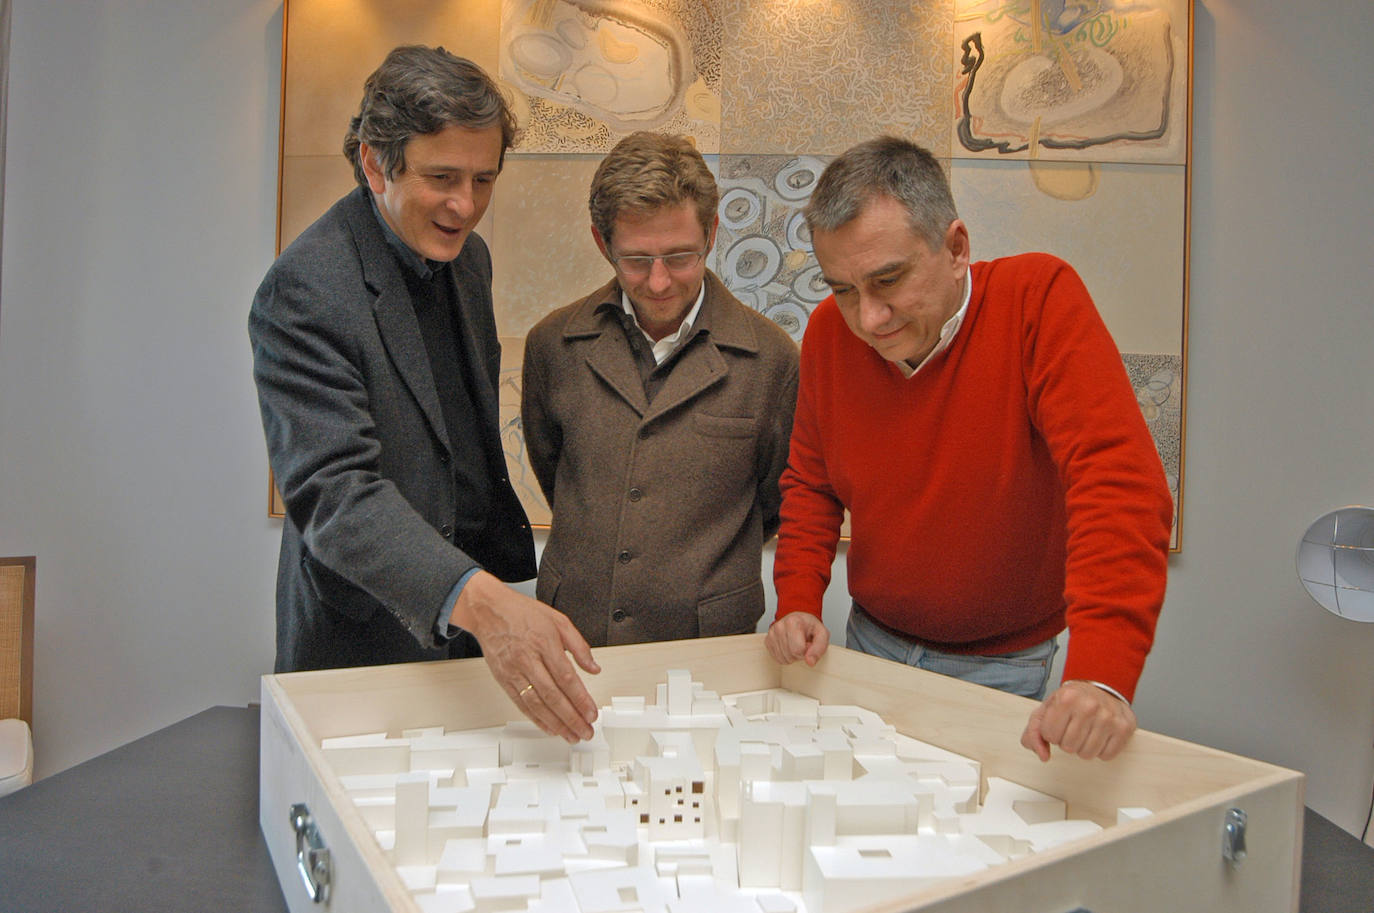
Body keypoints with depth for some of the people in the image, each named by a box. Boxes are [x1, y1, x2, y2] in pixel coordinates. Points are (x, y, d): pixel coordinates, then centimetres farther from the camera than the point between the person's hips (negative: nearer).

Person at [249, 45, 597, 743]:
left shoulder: (466, 254, 4)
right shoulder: (304, 291, -22)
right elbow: (333, 490, -31)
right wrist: (478, 602, -44)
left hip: (471, 619, 7)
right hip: (369, 643, -7)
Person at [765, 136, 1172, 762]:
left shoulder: (1038, 298, -21)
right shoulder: (829, 331, -8)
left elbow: (1117, 483, -30)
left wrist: (1102, 673, -41)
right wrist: (799, 601, -8)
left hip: (1000, 666, -3)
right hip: (872, 644, 4)